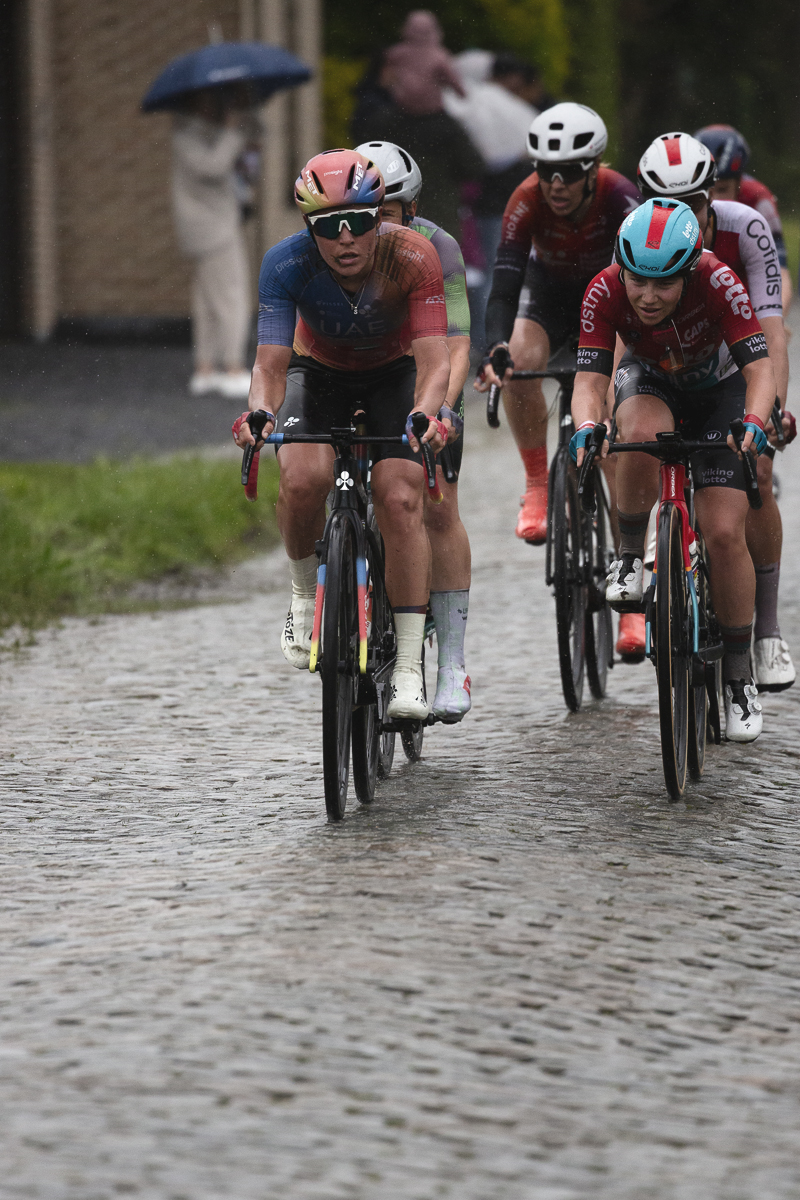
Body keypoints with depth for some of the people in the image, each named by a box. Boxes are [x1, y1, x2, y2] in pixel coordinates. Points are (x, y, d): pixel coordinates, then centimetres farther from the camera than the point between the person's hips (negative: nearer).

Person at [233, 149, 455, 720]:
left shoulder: (411, 256, -32)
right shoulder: (287, 263, -29)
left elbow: (435, 361, -37)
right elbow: (271, 362, -31)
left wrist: (424, 415, -57)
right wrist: (260, 414, -52)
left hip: (394, 374, -1)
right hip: (319, 372, 1)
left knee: (400, 497, -22)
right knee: (304, 478, -30)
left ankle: (409, 669, -15)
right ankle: (307, 593, 0)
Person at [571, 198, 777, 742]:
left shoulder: (717, 282, -34)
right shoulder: (605, 293, -30)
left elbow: (760, 369, -35)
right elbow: (589, 381, -31)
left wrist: (754, 422, -54)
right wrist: (586, 428, -52)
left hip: (718, 389, -1)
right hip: (649, 383, 1)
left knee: (725, 533, -13)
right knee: (644, 438, -37)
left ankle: (740, 676, 3)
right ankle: (630, 557, -11)